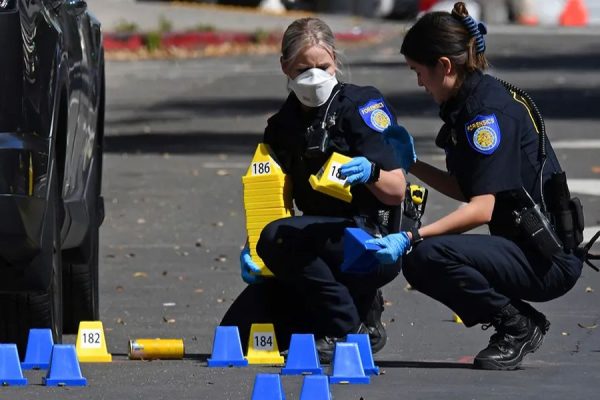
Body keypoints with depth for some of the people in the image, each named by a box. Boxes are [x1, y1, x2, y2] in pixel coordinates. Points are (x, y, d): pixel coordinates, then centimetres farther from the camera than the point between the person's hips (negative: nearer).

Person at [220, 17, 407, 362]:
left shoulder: (361, 105, -8)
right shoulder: (283, 125, 10)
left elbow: (397, 191, -13)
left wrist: (370, 172, -35)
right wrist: (249, 249, -7)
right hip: (322, 241, 7)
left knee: (279, 238, -32)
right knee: (237, 330, -4)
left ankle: (354, 329, -17)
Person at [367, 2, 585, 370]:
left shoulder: (490, 109, -18)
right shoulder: (465, 105, 11)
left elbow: (481, 208, -24)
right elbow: (466, 190, 20)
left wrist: (410, 238, -28)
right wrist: (411, 164, 16)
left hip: (551, 259, -10)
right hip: (523, 246, 10)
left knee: (430, 254, -26)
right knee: (416, 265, 10)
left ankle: (517, 326, -6)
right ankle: (519, 321, 11)